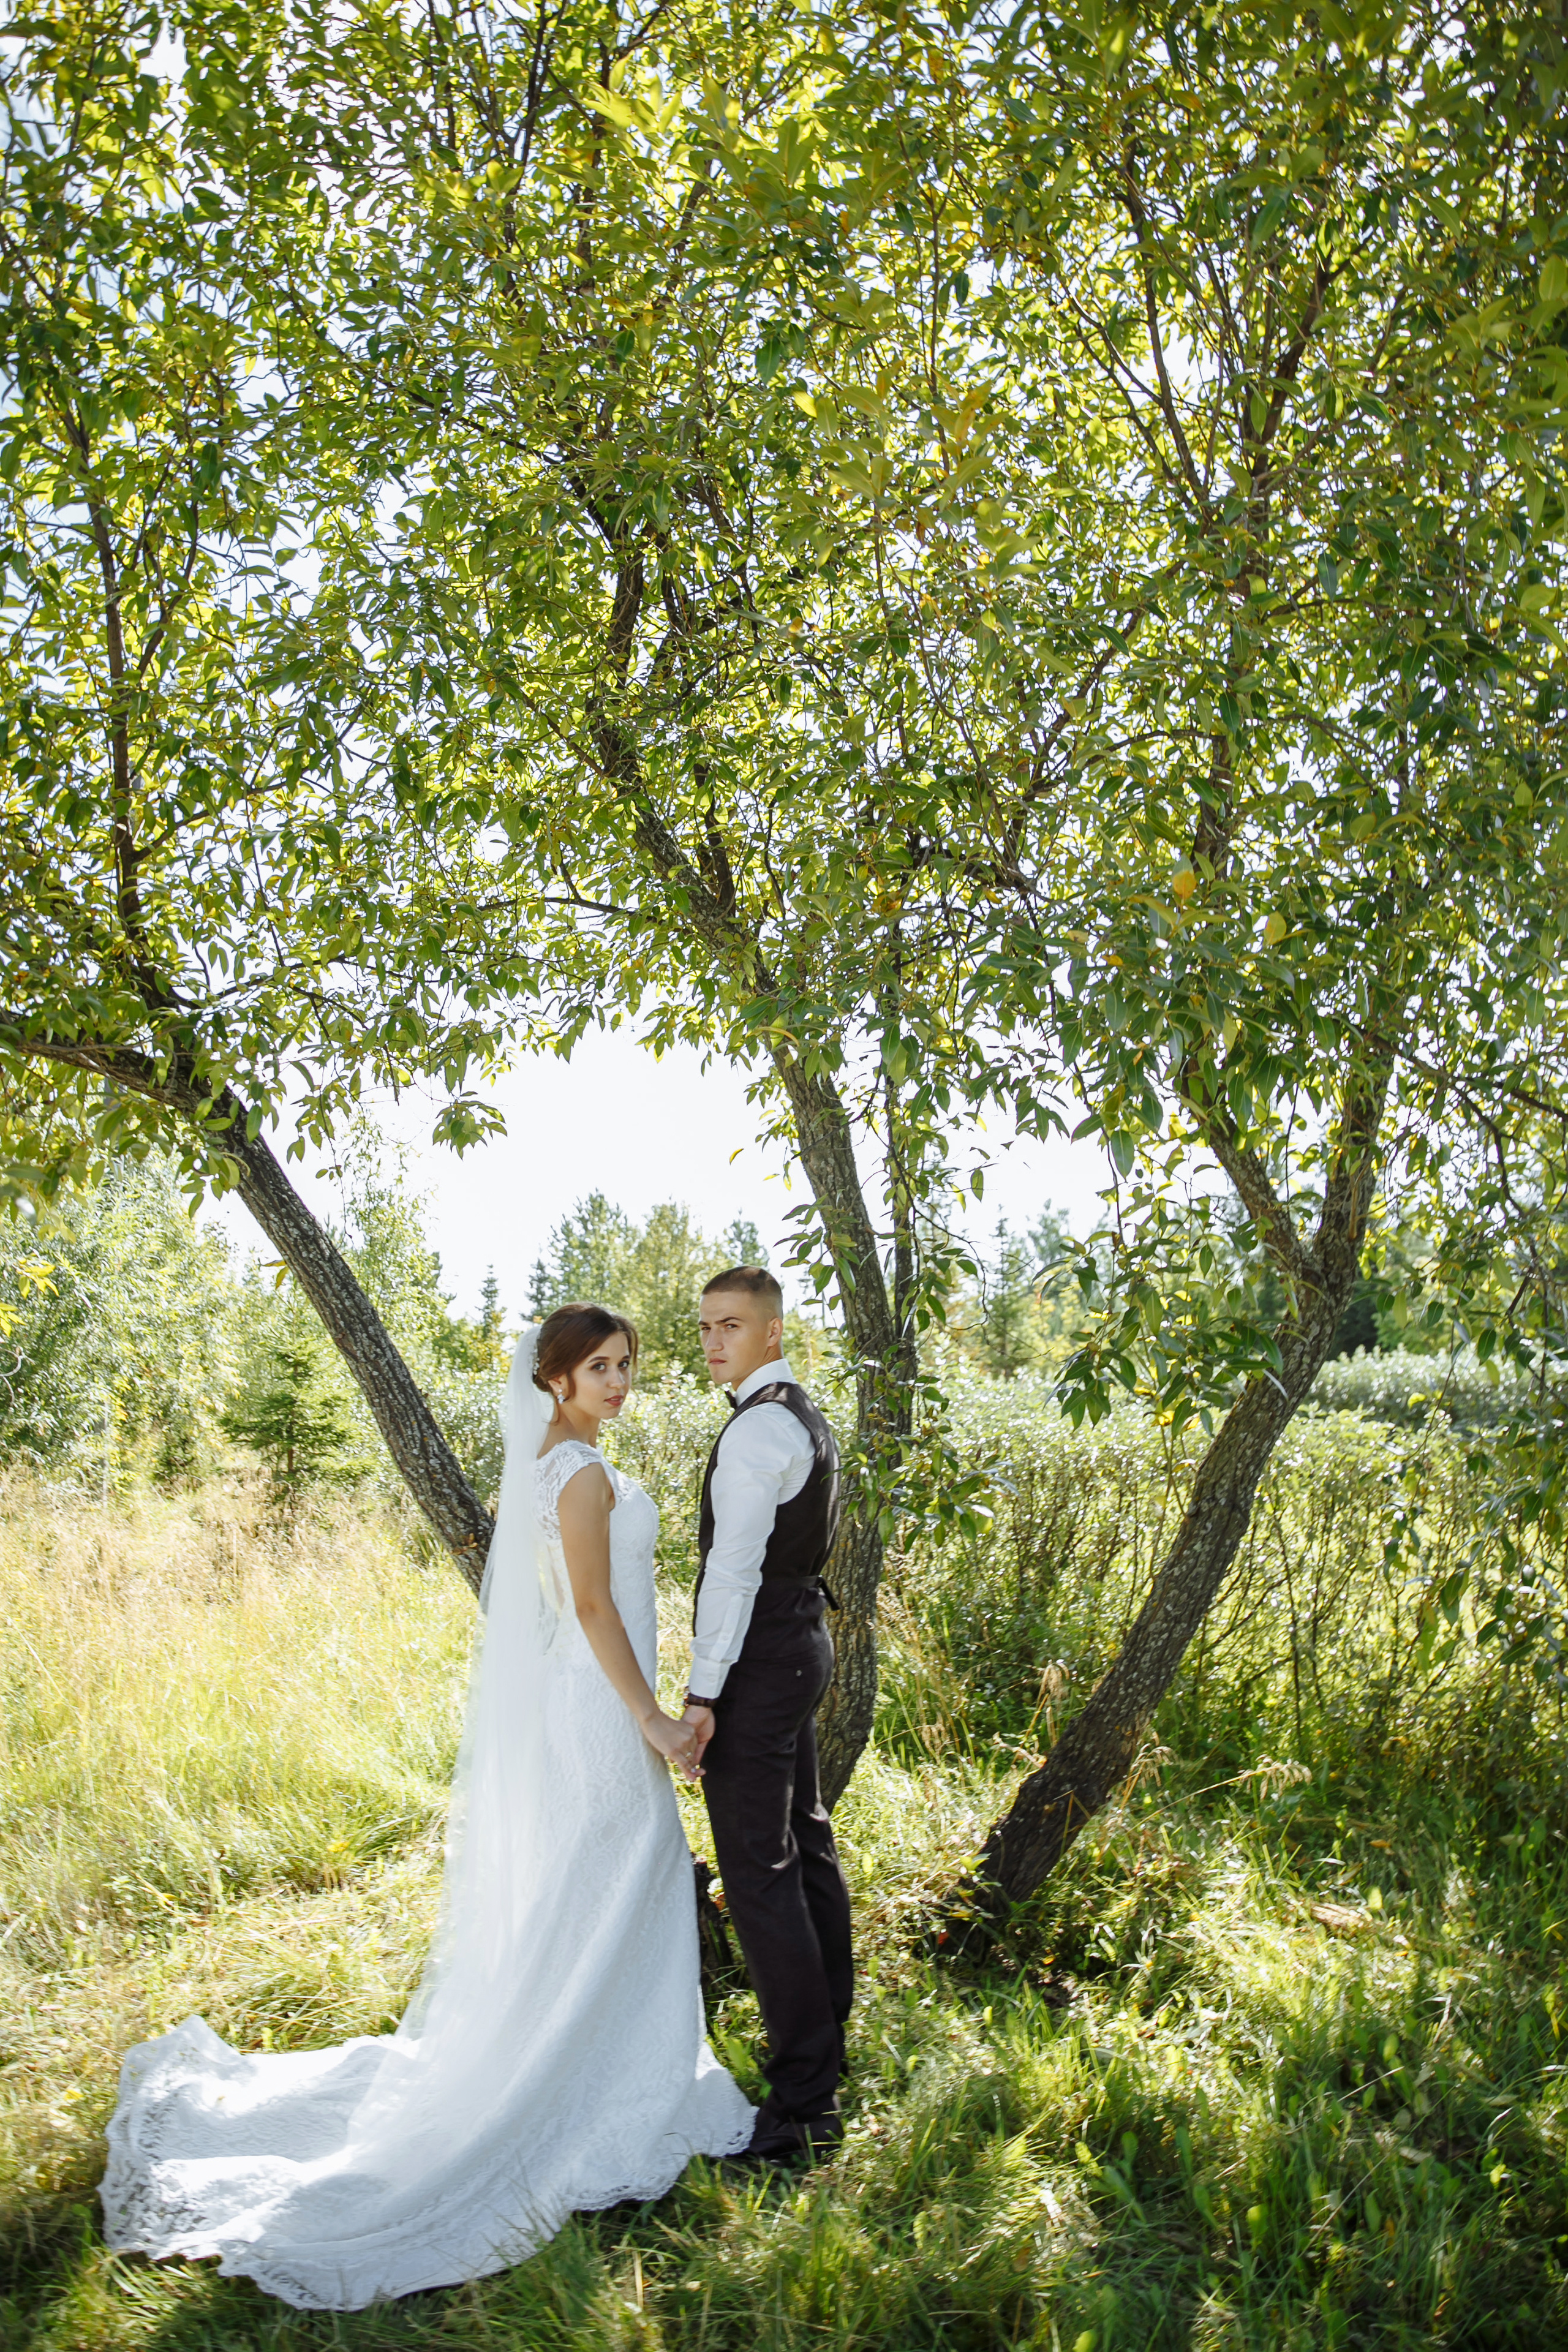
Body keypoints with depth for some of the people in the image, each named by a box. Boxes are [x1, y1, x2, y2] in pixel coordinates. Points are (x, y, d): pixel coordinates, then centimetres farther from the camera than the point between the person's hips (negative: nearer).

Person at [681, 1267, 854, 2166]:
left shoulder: (759, 1428, -18)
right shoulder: (807, 1417, 13)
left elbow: (733, 1568, -22)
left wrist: (704, 1690, -21)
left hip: (761, 1655, -11)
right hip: (803, 1634, 11)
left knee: (760, 1872, -6)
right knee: (807, 1845, 18)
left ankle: (805, 2101, 0)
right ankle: (827, 2042, 32)